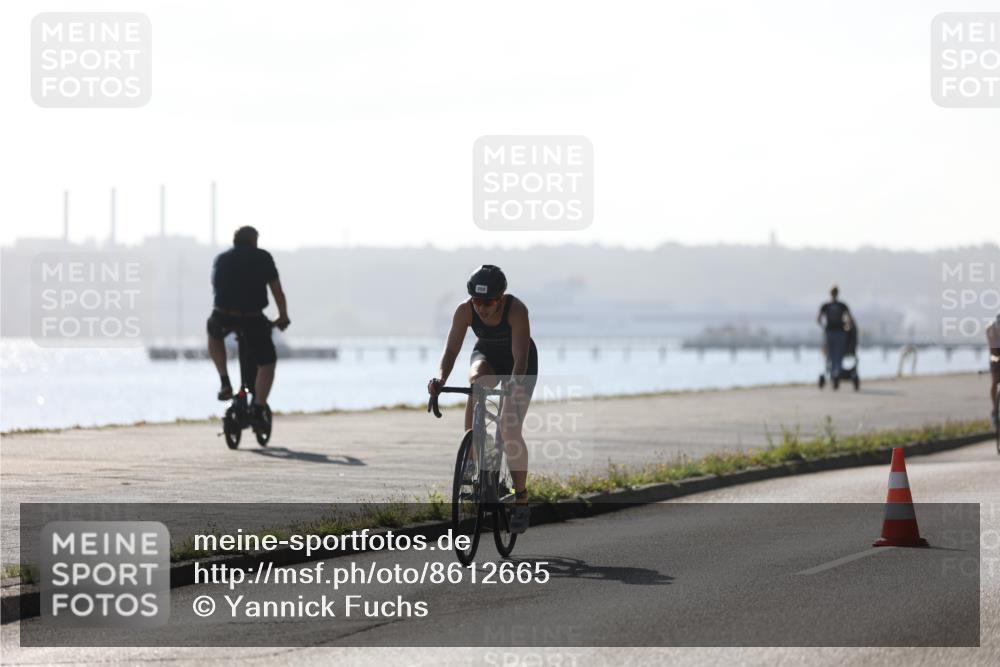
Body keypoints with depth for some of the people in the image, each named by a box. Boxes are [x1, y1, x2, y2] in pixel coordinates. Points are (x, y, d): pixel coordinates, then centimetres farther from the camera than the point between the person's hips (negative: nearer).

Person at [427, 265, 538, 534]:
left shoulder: (516, 310, -34)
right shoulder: (465, 311, -26)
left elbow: (520, 357, -40)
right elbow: (451, 350, -29)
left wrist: (515, 386, -57)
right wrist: (440, 378, -47)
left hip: (519, 363, -3)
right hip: (487, 355, 3)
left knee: (510, 429, -17)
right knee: (477, 381, -34)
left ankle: (521, 499, -2)